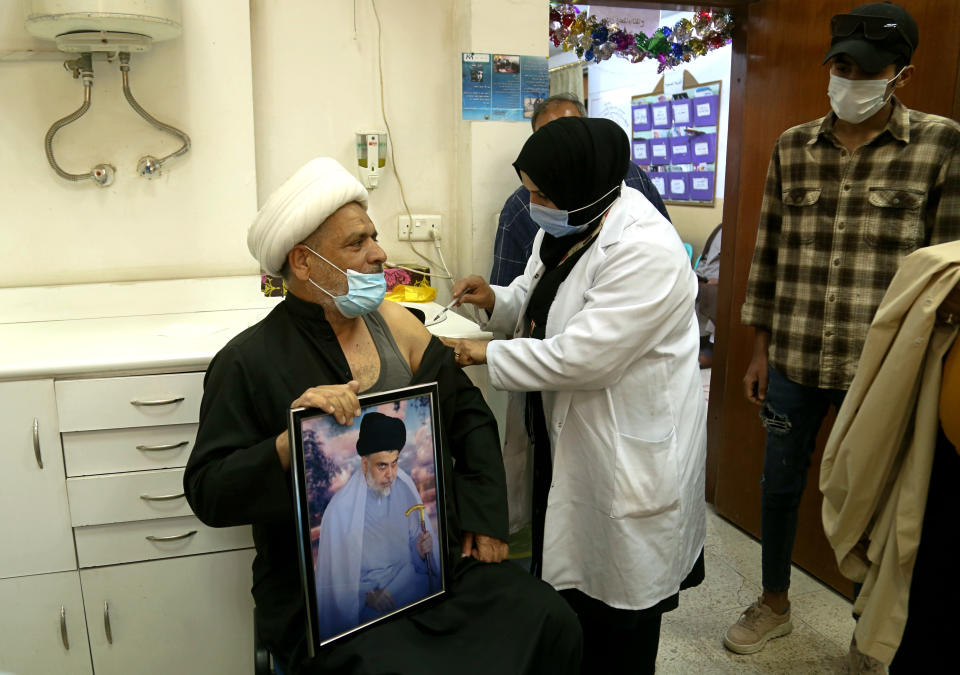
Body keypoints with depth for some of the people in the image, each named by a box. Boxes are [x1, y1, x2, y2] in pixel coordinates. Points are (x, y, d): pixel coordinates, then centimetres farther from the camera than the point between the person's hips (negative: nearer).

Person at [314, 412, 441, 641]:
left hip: (412, 582, 5)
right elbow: (335, 574, -7)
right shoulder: (340, 510, -13)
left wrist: (422, 550, -13)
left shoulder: (405, 487, 0)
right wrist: (366, 596, -20)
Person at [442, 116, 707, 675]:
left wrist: (489, 354, -18)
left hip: (627, 454, -9)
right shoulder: (565, 226, 3)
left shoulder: (645, 251, -26)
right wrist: (496, 300, -5)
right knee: (567, 575, 24)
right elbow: (541, 301, 16)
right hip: (562, 437, 9)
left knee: (615, 606, 10)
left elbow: (581, 357, -29)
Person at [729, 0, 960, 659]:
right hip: (793, 363, 3)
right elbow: (769, 253, 8)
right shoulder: (793, 147, 6)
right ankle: (775, 604, 39)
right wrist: (761, 349, 8)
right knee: (780, 484, 15)